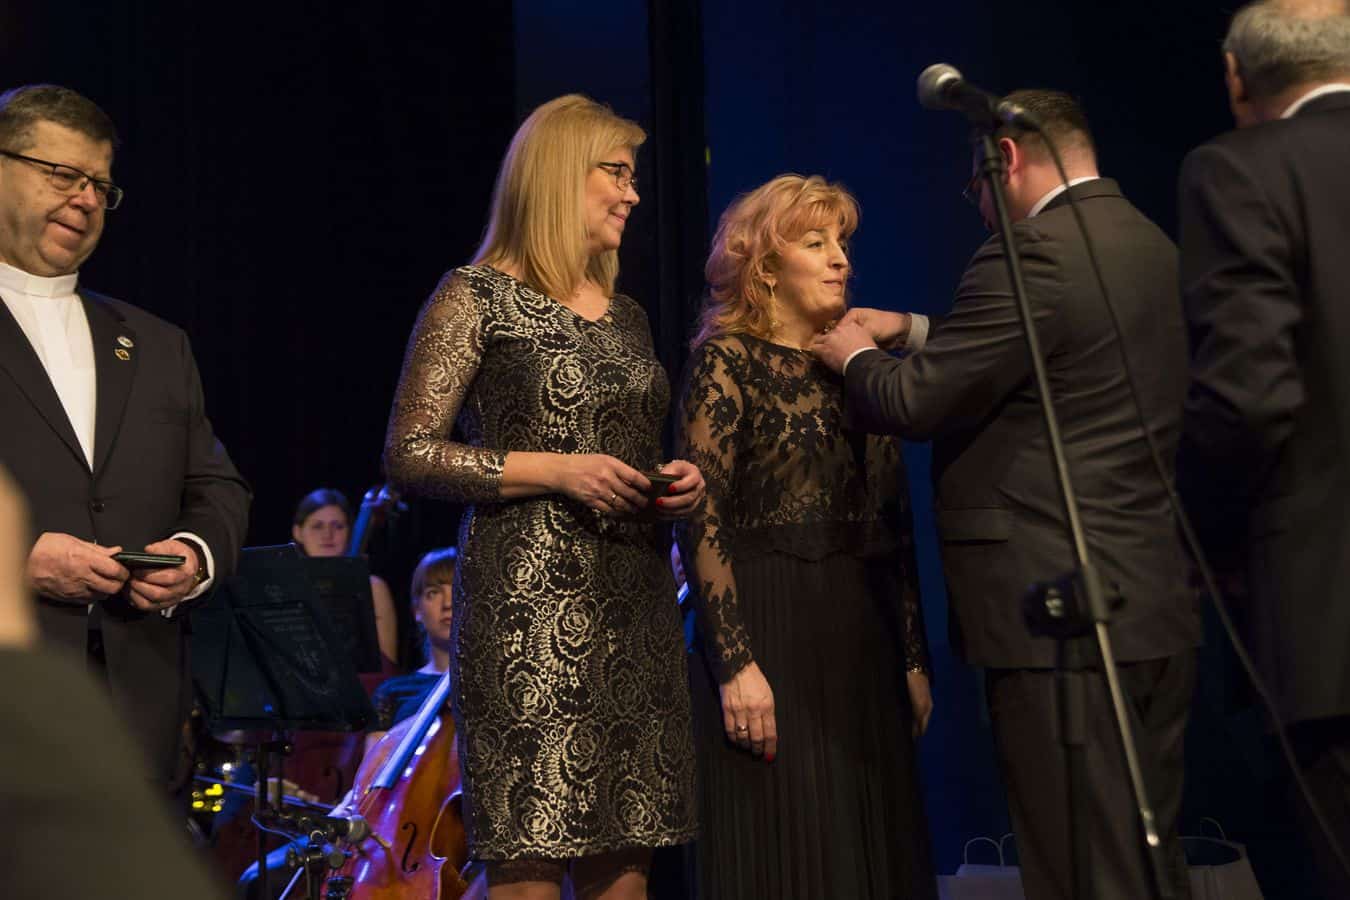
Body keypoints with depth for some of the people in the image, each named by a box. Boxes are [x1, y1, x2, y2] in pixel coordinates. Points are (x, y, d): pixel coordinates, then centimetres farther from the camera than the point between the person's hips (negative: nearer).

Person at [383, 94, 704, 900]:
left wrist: (677, 484, 7)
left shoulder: (627, 316, 19)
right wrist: (557, 472, -13)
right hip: (530, 610, -6)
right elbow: (410, 455, -6)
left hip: (635, 612, 6)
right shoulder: (478, 299, 0)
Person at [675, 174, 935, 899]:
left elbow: (895, 525, 13)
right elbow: (701, 522, -11)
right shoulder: (727, 362, -3)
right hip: (767, 631, -6)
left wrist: (913, 658, 10)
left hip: (862, 641, 6)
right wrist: (735, 663, -19)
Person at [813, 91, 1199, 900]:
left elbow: (915, 404, -13)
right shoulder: (1153, 246, 13)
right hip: (1159, 609, 9)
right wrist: (913, 329, 22)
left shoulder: (1034, 254, -15)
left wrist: (855, 355, 6)